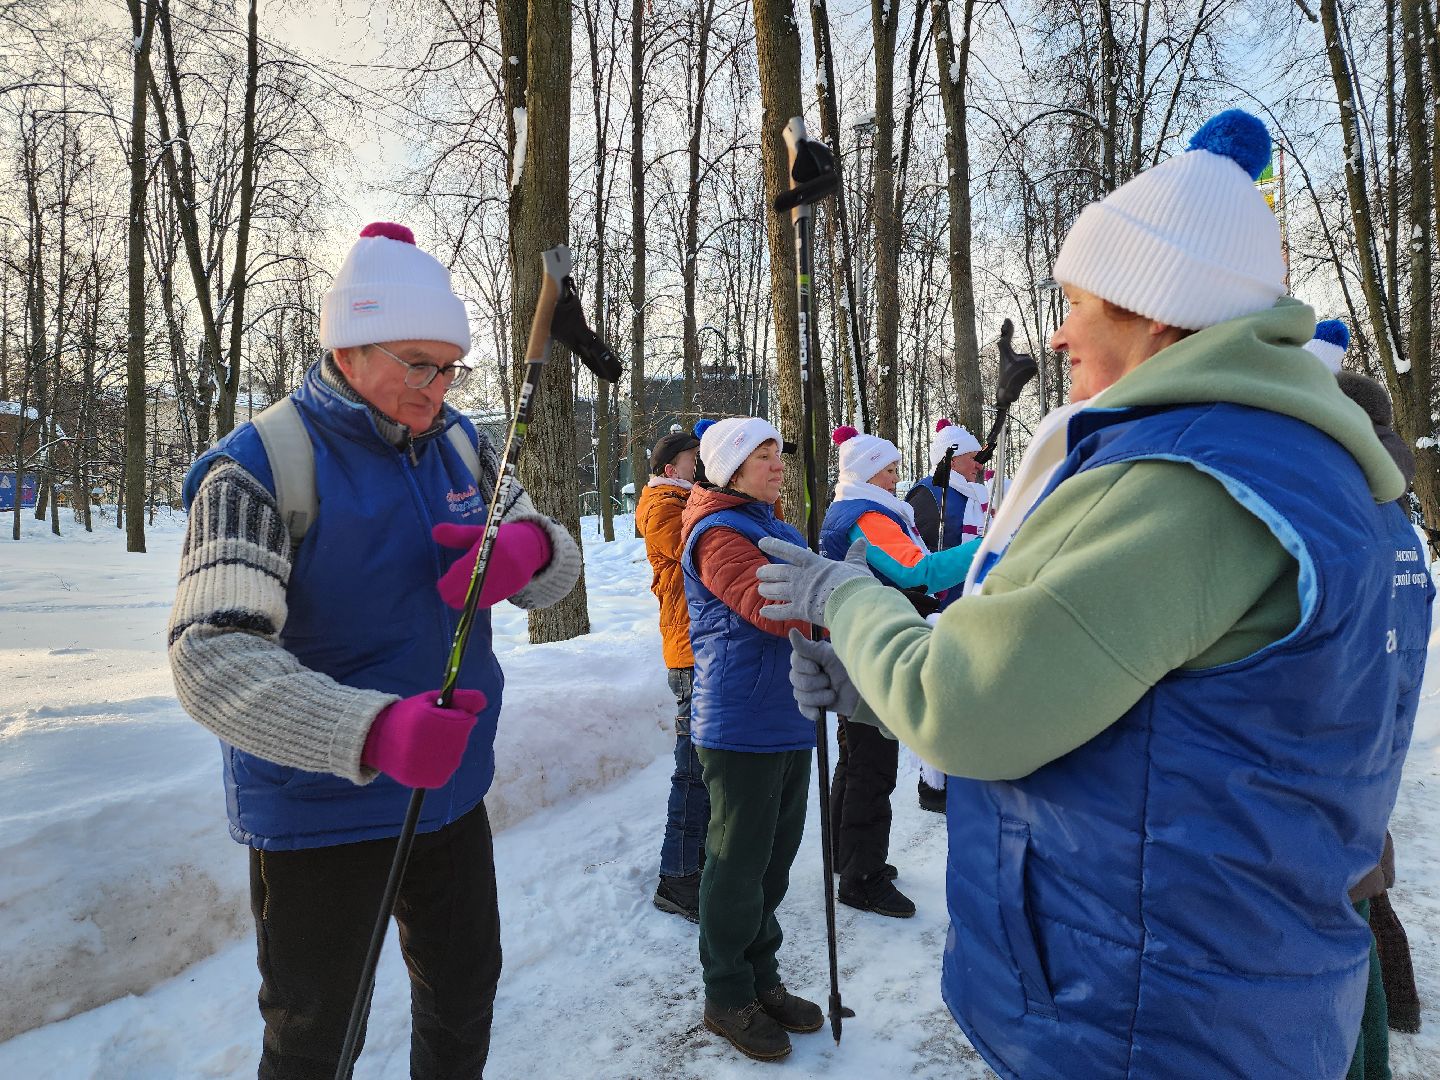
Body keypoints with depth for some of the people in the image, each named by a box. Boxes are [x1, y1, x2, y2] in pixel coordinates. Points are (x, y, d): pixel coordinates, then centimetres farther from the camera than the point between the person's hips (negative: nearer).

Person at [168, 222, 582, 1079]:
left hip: (453, 791, 6)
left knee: (466, 995, 23)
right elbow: (211, 656, -27)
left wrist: (530, 549, -23)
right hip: (320, 810, -5)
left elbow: (558, 568, 3)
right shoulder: (261, 465, -17)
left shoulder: (460, 447, 1)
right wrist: (373, 730, -44)